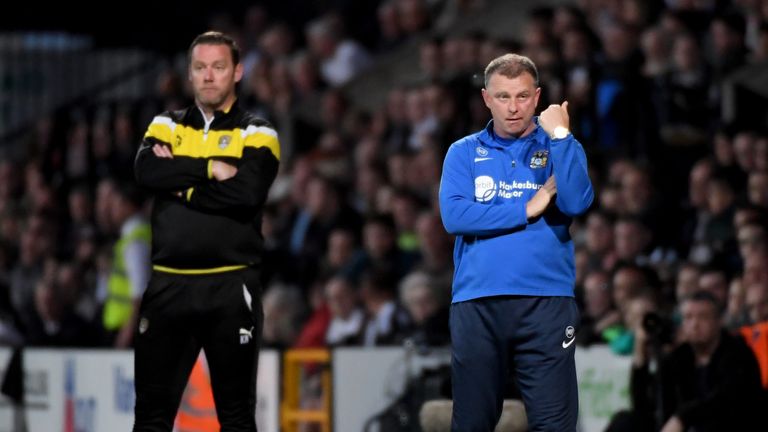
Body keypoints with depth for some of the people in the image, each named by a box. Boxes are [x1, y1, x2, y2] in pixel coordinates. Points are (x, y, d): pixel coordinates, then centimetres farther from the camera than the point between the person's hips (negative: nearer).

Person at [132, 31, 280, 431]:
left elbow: (248, 190, -16)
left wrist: (178, 181, -10)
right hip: (168, 283, 2)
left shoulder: (257, 132, 3)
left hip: (231, 285, -2)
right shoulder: (166, 125, 12)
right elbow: (146, 172, -8)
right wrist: (212, 167, -12)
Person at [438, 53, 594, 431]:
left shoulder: (560, 148, 9)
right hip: (476, 304, 1)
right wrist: (529, 208, -7)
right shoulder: (464, 153, 9)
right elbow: (454, 216, -7)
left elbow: (576, 204, -10)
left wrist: (559, 135, -13)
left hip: (547, 303, -1)